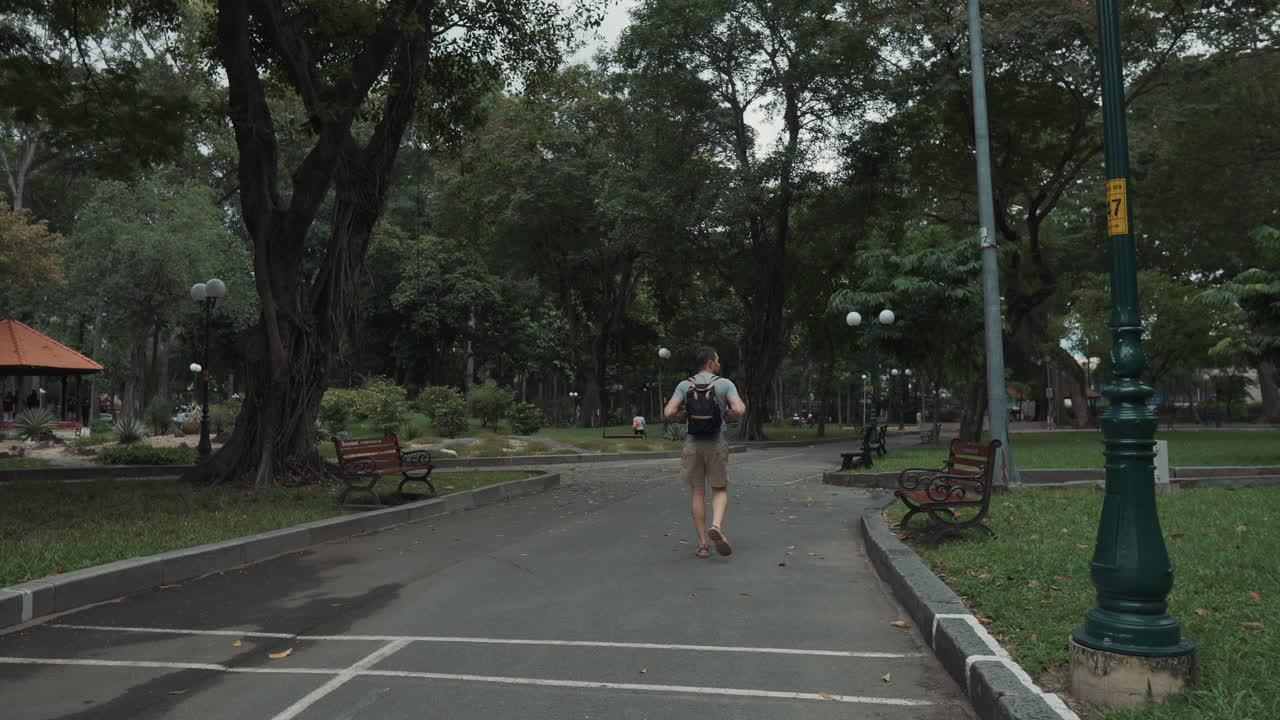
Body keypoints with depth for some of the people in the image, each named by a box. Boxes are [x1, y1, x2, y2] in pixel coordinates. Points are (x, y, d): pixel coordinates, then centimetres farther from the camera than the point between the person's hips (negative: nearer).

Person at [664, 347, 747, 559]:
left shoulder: (684, 385, 1)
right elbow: (740, 410, -15)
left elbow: (668, 413, -11)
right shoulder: (725, 384, -2)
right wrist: (728, 412, 8)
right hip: (717, 445, -1)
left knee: (697, 492, 10)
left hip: (692, 444, 1)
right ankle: (716, 526, -19)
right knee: (720, 491, 9)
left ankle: (703, 544, 7)